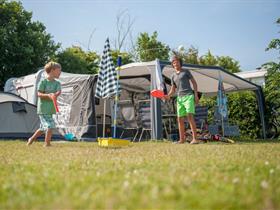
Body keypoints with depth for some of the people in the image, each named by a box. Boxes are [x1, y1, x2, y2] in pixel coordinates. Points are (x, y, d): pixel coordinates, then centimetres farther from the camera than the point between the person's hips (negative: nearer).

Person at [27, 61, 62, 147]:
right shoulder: (43, 81, -9)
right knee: (50, 126, -14)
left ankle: (31, 139, 38)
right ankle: (47, 144, 0)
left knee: (43, 128, 17)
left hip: (50, 109, 7)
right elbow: (39, 94, -12)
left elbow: (59, 91, -12)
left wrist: (55, 95, -35)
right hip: (43, 108, -7)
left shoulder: (57, 83, 6)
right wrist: (48, 95, -28)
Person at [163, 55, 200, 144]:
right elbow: (173, 89, 18)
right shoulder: (173, 76, 18)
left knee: (190, 116, -17)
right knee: (180, 119, 3)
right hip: (179, 98, 5)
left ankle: (195, 138, -19)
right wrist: (168, 96, -3)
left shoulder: (186, 71, 6)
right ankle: (182, 139, 11)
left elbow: (194, 83, 4)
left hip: (188, 96, -5)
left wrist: (196, 95, -8)